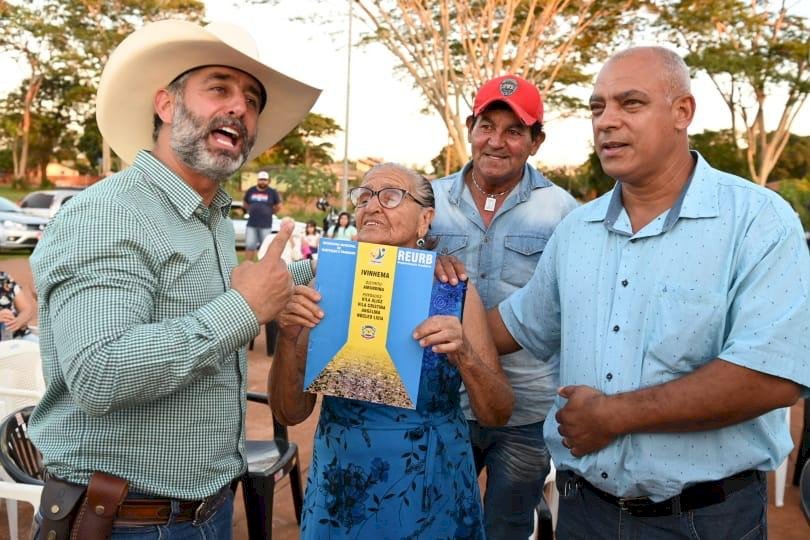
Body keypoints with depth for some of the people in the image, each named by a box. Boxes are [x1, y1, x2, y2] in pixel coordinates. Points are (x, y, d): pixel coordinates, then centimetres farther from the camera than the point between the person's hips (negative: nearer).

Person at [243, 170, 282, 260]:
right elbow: (246, 204, 23)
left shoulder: (272, 192, 2)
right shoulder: (251, 191, 9)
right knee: (249, 246, 1)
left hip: (266, 225, -2)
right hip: (251, 224, 2)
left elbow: (278, 206, 11)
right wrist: (252, 212, 16)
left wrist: (269, 213, 10)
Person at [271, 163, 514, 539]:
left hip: (433, 495, 0)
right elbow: (290, 413, -4)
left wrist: (463, 354, -25)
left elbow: (497, 414, -8)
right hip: (340, 494, 1)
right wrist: (288, 339, -21)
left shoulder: (454, 293, -8)